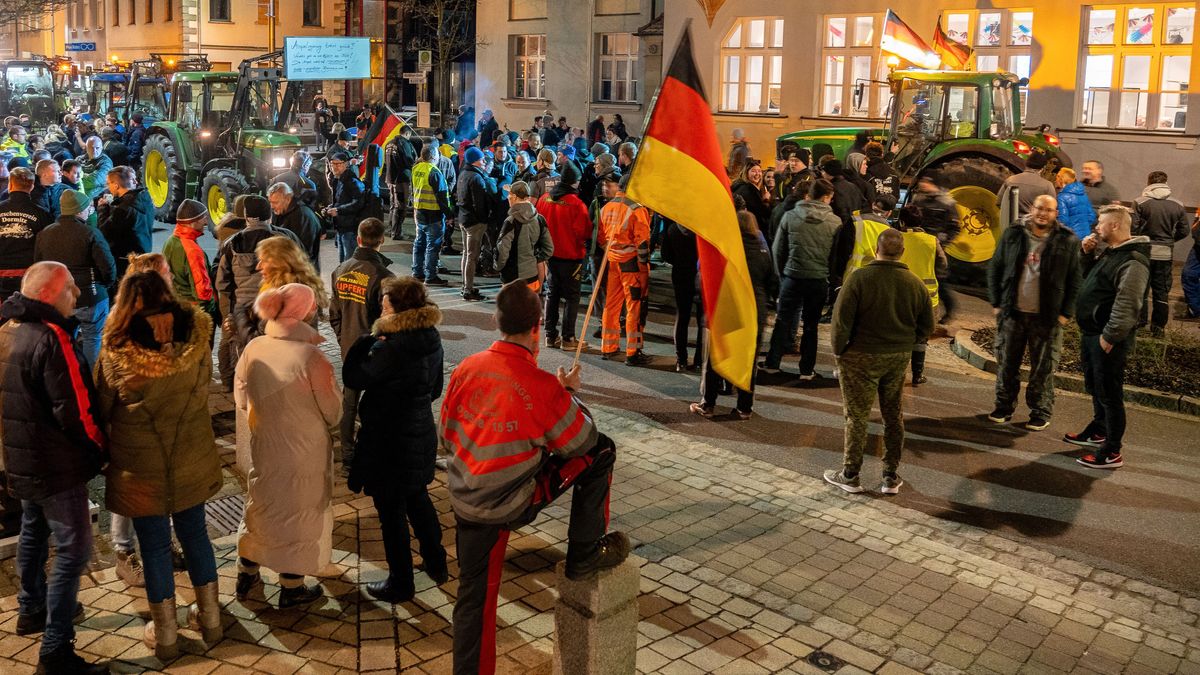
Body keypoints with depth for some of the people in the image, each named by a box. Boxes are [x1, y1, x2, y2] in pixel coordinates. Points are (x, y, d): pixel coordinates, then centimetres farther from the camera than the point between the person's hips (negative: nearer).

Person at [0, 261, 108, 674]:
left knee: (33, 534, 26)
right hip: (57, 468, -10)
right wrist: (100, 447, -8)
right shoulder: (51, 339, -24)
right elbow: (75, 411, -24)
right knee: (72, 553, -3)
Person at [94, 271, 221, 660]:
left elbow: (101, 410, -5)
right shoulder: (196, 344, -13)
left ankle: (165, 635, 26)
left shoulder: (116, 355, -19)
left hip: (141, 470, -2)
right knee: (195, 534, 19)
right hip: (191, 463, 3)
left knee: (155, 545, 12)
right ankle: (210, 619, 34)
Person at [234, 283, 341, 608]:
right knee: (298, 515, 13)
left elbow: (241, 399, 4)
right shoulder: (311, 357, -25)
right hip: (304, 455, -5)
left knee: (258, 508, 24)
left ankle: (246, 576, 40)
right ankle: (291, 588, 29)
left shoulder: (253, 349, -9)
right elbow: (333, 413, -15)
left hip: (263, 448, 5)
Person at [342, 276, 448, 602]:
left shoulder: (391, 348, -26)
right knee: (418, 499, 26)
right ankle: (436, 563, 40)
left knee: (391, 513, 8)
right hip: (421, 434, 8)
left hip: (390, 443, -8)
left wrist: (367, 340, -10)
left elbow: (353, 378, -17)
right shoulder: (431, 339, -2)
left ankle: (400, 584, 23)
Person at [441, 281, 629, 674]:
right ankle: (584, 557, 20)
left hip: (466, 502, 6)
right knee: (602, 452, 8)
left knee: (475, 596, 22)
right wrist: (570, 394, 10)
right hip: (513, 504, -5)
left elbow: (445, 435, 8)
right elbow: (582, 442, -5)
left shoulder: (466, 368, -5)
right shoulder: (543, 386, -20)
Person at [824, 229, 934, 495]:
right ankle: (891, 477, 24)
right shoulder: (915, 283, -1)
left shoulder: (859, 278, -16)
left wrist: (839, 350, -3)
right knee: (893, 415, 16)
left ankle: (850, 476, 16)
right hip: (899, 359, 4)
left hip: (861, 358, -4)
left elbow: (841, 320, -18)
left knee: (857, 417, 6)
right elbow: (927, 327, 5)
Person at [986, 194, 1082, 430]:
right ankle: (1004, 406, 24)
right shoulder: (1013, 235, 3)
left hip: (1047, 317, -2)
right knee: (1007, 363, 10)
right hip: (1012, 312, 2)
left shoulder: (1068, 241, -2)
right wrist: (996, 303, 2)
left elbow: (1074, 280, 0)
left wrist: (1066, 313, -5)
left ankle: (1040, 412, 17)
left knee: (1043, 367, 5)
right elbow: (995, 268, 8)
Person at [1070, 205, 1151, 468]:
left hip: (1109, 339, -10)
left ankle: (1112, 453, 4)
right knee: (1095, 387, 23)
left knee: (1109, 394, -3)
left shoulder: (1132, 261, -21)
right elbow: (1091, 278, 27)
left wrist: (1109, 337, -23)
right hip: (1091, 333, 10)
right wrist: (1088, 253, 9)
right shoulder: (1108, 252, 11)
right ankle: (1097, 432, 40)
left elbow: (1127, 305, -26)